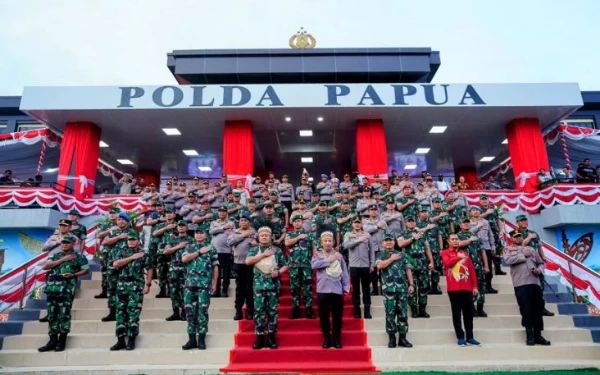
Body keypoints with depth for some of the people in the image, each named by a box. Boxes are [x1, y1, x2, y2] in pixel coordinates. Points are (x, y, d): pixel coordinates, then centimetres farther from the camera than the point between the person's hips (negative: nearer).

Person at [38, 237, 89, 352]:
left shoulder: (78, 257, 5)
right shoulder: (55, 256, 17)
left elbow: (86, 270, 5)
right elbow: (45, 267, 2)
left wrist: (73, 275, -10)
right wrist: (62, 260, -5)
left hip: (67, 289, -4)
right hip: (52, 289, 5)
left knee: (64, 315, -5)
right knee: (52, 315, 7)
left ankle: (62, 341, 5)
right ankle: (53, 340, 15)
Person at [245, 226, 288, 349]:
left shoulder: (277, 250, 5)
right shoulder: (254, 249, 6)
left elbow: (285, 265, 9)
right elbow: (247, 261, -12)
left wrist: (278, 272, -12)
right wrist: (264, 254, -13)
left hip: (273, 285, 0)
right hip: (259, 285, 0)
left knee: (273, 311, 3)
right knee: (259, 311, 2)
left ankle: (271, 337, 14)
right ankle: (259, 338, 11)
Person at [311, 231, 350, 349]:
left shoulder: (339, 255, 8)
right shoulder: (317, 254, 6)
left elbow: (344, 272, 8)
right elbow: (314, 265, -15)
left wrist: (346, 287, 2)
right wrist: (329, 260, -11)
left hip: (337, 290, 1)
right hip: (323, 290, 0)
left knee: (337, 316, 7)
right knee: (324, 316, 7)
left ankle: (337, 339, 20)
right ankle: (326, 339, 21)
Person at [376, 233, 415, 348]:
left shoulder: (401, 254, 14)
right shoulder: (381, 255, 8)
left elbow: (408, 270, 11)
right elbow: (379, 265, -13)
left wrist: (411, 284, 2)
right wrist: (392, 258, -7)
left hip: (402, 288, 2)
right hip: (388, 288, -2)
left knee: (403, 313, 5)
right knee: (390, 314, 2)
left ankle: (402, 338, 14)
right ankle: (392, 338, 12)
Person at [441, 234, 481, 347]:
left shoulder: (465, 253, 15)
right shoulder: (445, 253, 4)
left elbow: (472, 270, 12)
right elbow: (447, 263, -19)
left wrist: (475, 286, 7)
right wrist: (458, 257, -10)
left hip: (467, 288, 4)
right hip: (454, 289, -4)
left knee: (469, 313, 8)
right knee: (457, 313, 2)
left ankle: (470, 337, 17)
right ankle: (460, 338, 9)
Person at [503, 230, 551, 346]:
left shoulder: (531, 249, 23)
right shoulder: (509, 249, 9)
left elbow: (541, 263, 23)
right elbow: (508, 260, -12)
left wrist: (539, 270, 1)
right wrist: (524, 255, -7)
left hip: (535, 282, 4)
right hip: (521, 283, -4)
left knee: (538, 309, 4)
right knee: (526, 309, -4)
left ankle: (538, 335, 11)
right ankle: (529, 335, 5)